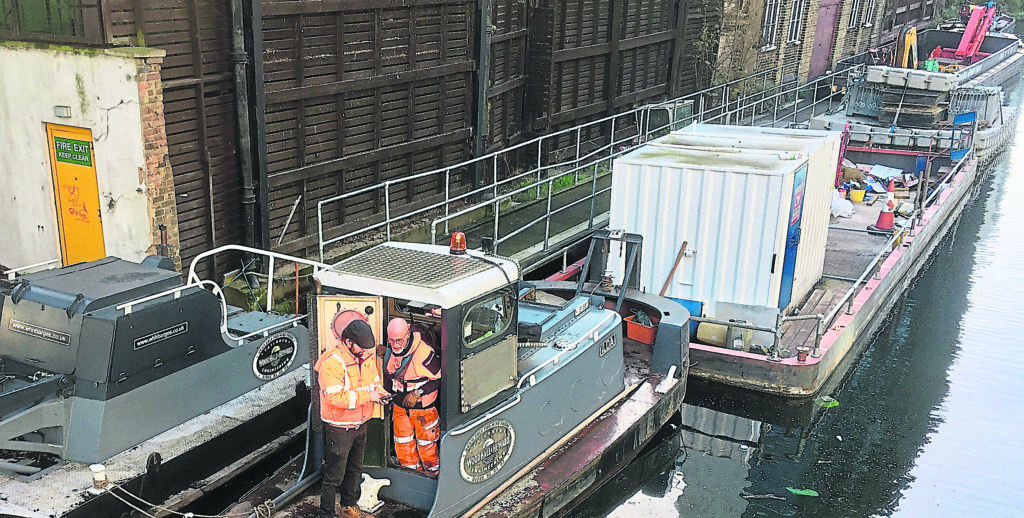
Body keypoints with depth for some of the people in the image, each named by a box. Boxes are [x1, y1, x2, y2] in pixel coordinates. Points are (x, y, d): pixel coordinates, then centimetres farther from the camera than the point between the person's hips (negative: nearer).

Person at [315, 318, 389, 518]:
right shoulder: (332, 362, -24)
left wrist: (379, 391, -7)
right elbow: (336, 397, -30)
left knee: (354, 470, 23)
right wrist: (367, 396, -28)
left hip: (360, 425, 8)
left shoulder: (366, 357, 0)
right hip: (339, 428, -8)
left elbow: (374, 380, 15)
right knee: (334, 475, 1)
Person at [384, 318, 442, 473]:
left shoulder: (423, 352, -28)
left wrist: (417, 393, -21)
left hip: (423, 407, -6)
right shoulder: (389, 348, -8)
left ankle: (433, 474, 31)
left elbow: (439, 379, -19)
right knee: (402, 443, 16)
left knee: (426, 443, 9)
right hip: (400, 406, 6)